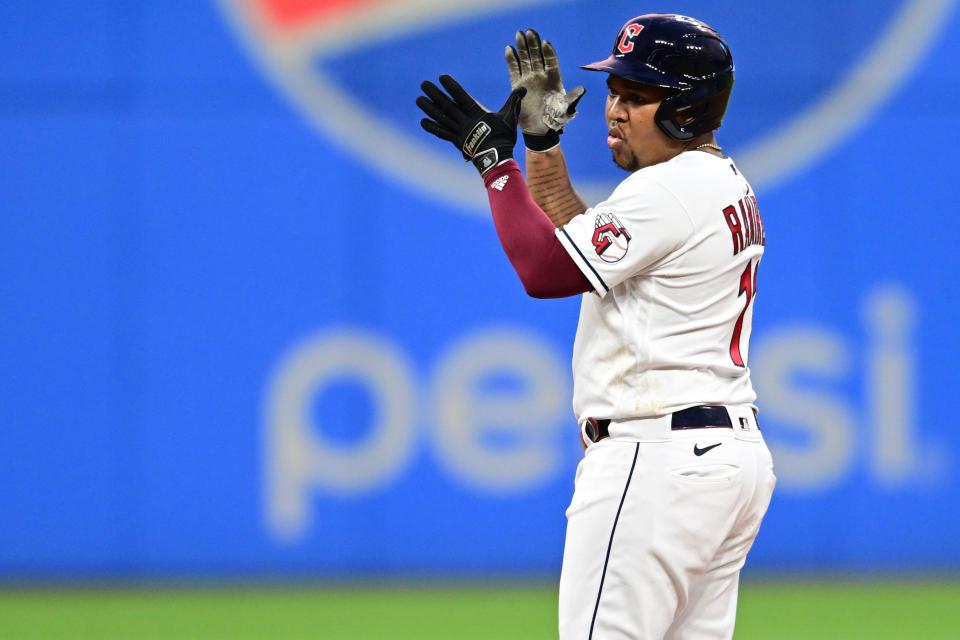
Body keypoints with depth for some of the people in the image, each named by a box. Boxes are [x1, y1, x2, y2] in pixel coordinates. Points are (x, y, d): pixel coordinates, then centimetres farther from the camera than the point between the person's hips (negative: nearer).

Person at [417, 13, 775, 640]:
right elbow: (575, 243, 24)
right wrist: (543, 137, 18)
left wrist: (494, 158, -9)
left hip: (658, 463, -11)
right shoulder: (727, 186, 17)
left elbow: (545, 270, -16)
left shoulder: (668, 191, -15)